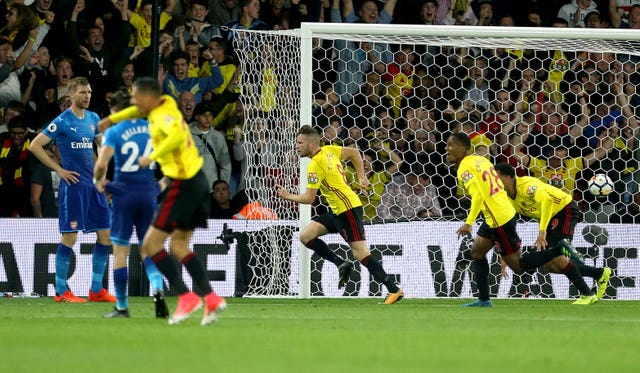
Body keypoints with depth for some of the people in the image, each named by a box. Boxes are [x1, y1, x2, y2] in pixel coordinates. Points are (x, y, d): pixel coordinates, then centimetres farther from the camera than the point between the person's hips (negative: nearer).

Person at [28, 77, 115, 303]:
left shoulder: (93, 119, 12)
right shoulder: (62, 121, -8)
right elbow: (35, 146, -12)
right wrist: (59, 169, -12)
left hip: (94, 185, 7)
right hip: (73, 184, -7)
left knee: (105, 235, 5)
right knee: (70, 236, -7)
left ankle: (97, 289, 13)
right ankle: (61, 291, 0)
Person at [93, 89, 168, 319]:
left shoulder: (113, 132, -8)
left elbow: (101, 164, -18)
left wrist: (98, 181, 2)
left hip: (124, 194, -3)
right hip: (149, 193, 4)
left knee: (120, 250, 6)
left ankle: (122, 306, 9)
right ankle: (157, 288, -17)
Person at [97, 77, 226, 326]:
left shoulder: (163, 116, -17)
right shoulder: (164, 105, 10)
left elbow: (177, 135, -40)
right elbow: (140, 111, 34)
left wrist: (151, 158, -29)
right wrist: (113, 119, 37)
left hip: (183, 186, -9)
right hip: (197, 180, 9)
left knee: (151, 245, -4)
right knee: (179, 245, 15)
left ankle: (186, 297, -8)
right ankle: (211, 299, 5)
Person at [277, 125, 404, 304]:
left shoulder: (315, 165, -17)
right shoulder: (329, 150, 7)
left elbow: (309, 198, -16)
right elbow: (354, 152, 20)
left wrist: (288, 196, -1)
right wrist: (361, 176, 18)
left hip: (347, 209, -10)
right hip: (337, 210, 10)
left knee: (360, 253, -12)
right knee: (305, 236, 4)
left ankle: (394, 290, -11)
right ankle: (342, 264, 4)